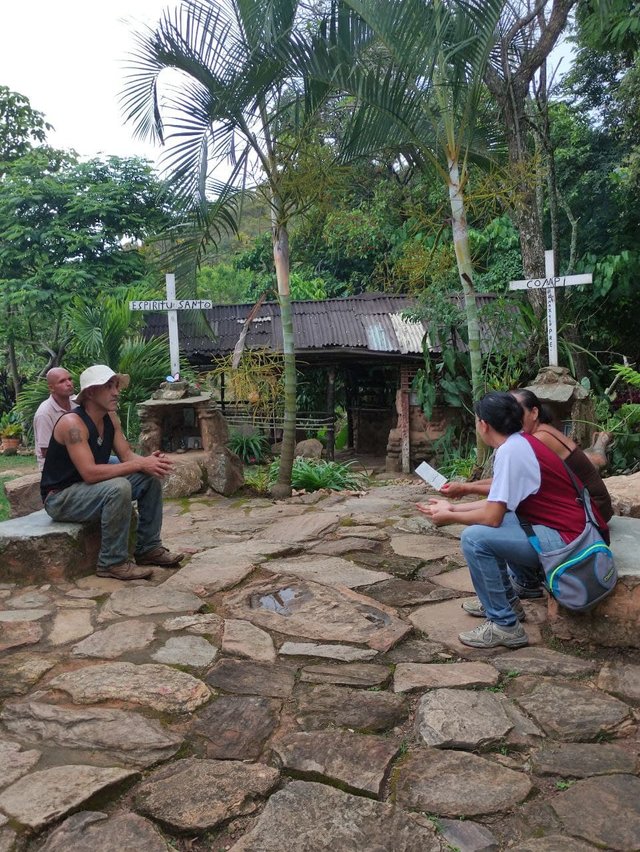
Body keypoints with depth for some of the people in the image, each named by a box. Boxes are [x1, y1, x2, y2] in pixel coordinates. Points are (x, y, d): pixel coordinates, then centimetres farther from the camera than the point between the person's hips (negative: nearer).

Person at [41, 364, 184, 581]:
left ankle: (149, 548, 6)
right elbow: (90, 473, -34)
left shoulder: (110, 418, 1)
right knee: (118, 488, -34)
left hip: (92, 488, 9)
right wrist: (140, 464, -33)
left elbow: (127, 455, 0)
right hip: (61, 498, -9)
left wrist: (149, 461, -24)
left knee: (151, 478, -2)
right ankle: (112, 562, -19)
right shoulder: (72, 423, -26)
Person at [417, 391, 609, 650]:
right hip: (565, 528, 10)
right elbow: (498, 502, 17)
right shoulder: (520, 443, 10)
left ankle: (504, 625, -5)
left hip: (568, 539, -10)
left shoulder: (511, 450, -19)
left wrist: (450, 518, -3)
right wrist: (453, 507, 20)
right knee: (486, 523, 20)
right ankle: (506, 601, 26)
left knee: (474, 538, -18)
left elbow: (492, 516, -20)